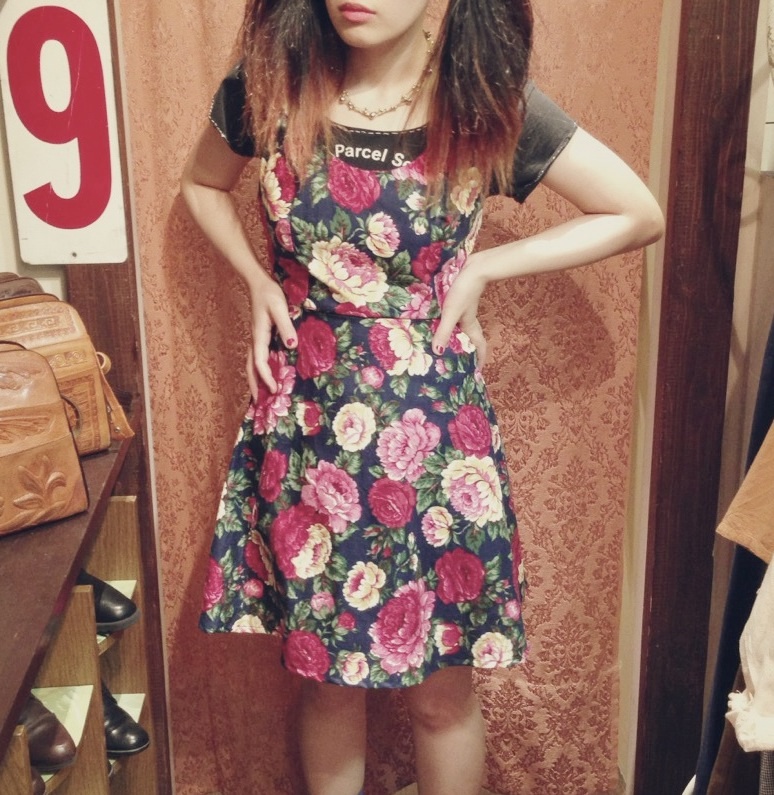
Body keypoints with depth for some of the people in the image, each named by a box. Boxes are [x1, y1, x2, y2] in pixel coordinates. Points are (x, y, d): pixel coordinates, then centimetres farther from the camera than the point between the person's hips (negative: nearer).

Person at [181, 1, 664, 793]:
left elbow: (638, 215, 0)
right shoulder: (269, 86, -4)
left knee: (441, 689, 14)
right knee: (323, 673, 18)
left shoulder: (487, 102, -9)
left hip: (429, 425, -1)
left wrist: (482, 267, -7)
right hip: (303, 420, 2)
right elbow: (202, 184, 17)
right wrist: (258, 282, 1)